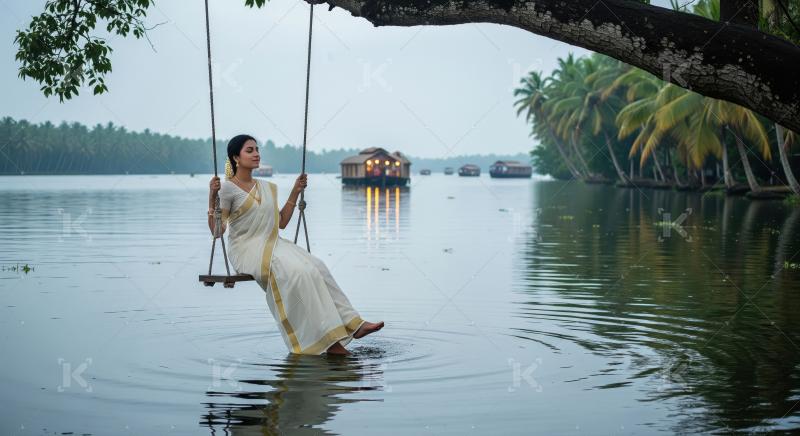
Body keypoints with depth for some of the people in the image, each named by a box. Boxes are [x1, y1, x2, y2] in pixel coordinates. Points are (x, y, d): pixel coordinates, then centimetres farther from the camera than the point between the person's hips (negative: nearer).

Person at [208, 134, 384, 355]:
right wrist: (212, 198, -24)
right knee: (298, 272, -30)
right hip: (247, 250, -7)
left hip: (272, 244, 7)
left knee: (316, 267, -19)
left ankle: (352, 324, -19)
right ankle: (327, 339, -30)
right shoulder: (228, 189, -5)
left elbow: (281, 223, 21)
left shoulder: (267, 188, 17)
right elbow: (217, 231, -12)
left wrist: (295, 193, 17)